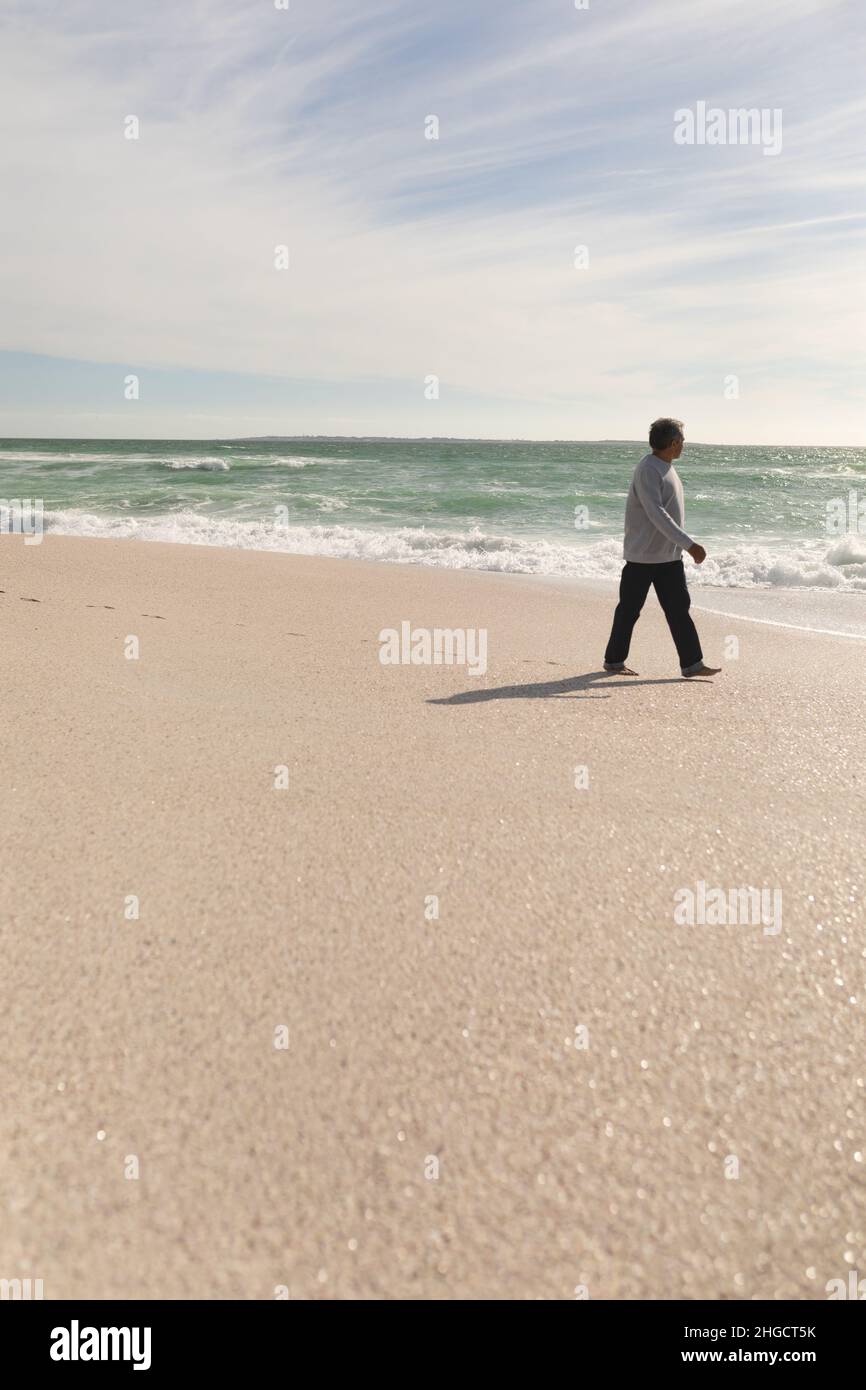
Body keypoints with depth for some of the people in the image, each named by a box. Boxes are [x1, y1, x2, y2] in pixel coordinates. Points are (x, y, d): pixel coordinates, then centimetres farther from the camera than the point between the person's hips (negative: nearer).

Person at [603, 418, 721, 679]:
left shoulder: (666, 468, 12)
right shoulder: (647, 470, -17)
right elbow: (656, 514, -26)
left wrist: (684, 545, 20)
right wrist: (689, 544, -29)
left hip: (669, 555, 9)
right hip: (642, 555, -9)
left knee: (679, 608, 6)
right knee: (629, 609, 3)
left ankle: (692, 663, 9)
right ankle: (614, 660, 16)